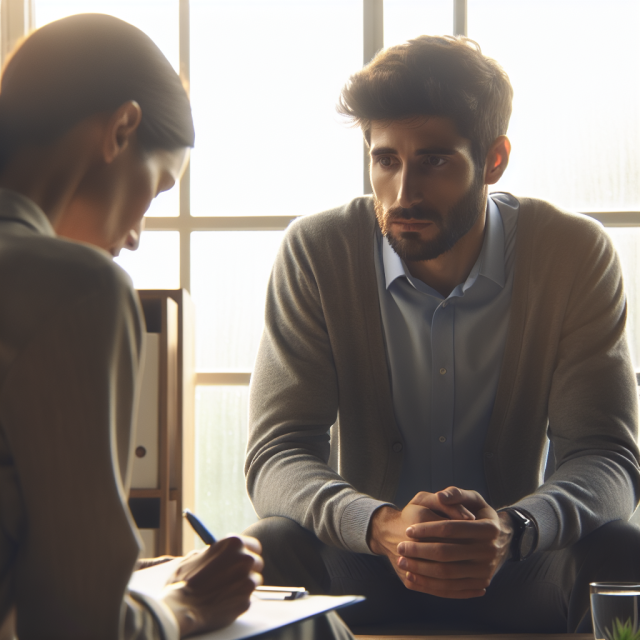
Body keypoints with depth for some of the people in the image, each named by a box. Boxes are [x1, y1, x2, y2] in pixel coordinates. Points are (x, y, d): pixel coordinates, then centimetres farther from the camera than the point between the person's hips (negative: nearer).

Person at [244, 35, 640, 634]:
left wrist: (513, 529, -35)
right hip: (363, 561, -1)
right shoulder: (315, 252, -8)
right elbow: (276, 456, -13)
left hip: (523, 566, 1)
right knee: (267, 552, -31)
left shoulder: (577, 254, -8)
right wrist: (381, 526, -35)